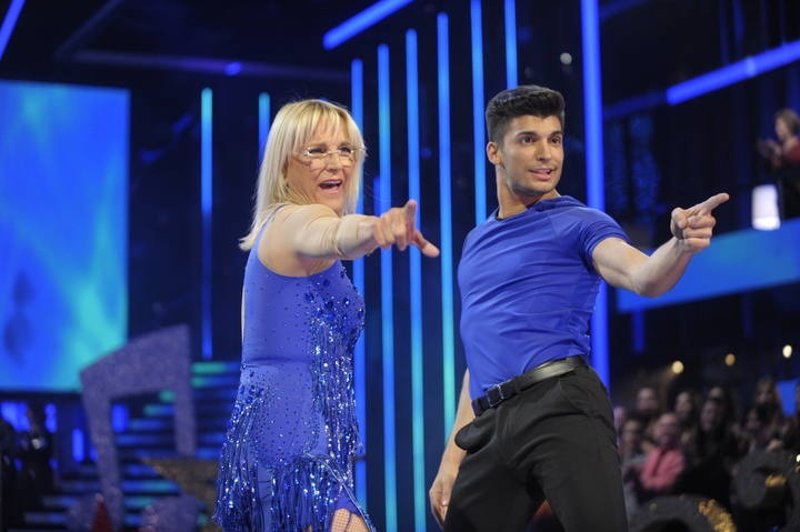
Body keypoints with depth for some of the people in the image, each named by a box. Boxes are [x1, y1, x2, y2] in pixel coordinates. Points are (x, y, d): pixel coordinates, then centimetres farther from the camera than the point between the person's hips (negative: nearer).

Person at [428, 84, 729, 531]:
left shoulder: (580, 223, 5)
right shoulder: (476, 242, 23)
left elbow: (644, 277, -15)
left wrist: (681, 245, -38)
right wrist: (453, 458, 20)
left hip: (561, 406, -6)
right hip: (492, 425, 6)